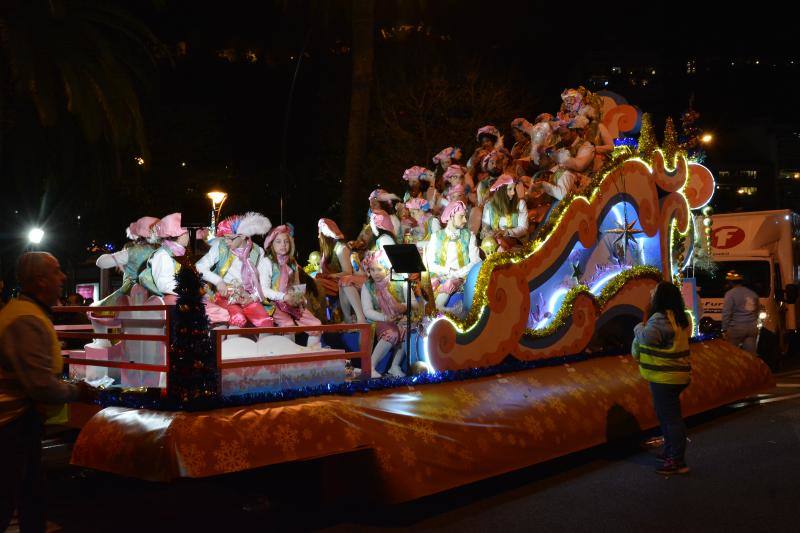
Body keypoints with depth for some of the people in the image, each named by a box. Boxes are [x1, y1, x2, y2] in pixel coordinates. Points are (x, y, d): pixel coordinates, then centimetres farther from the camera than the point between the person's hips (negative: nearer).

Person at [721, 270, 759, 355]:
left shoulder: (730, 294, -6)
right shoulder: (753, 294, 16)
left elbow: (726, 313, -12)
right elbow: (756, 311, 26)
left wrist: (724, 329, -7)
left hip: (737, 328, -6)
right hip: (752, 327, 6)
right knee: (750, 354, 4)